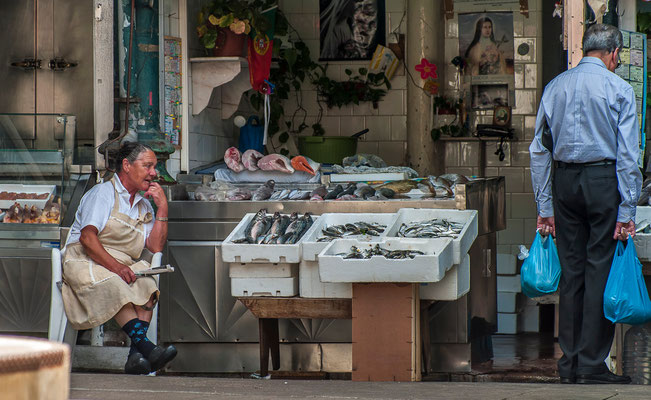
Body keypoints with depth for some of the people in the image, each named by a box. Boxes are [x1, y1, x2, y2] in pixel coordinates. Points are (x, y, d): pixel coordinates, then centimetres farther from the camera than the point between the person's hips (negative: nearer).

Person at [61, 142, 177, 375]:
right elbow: (87, 238, -13)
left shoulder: (144, 205, 23)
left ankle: (136, 356, -41)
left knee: (146, 283, -27)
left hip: (123, 266, 6)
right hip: (85, 262, -6)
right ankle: (146, 347, -50)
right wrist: (115, 266, -24)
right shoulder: (103, 193, 1)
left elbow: (155, 247, 11)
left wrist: (162, 208, 8)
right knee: (115, 286, -37)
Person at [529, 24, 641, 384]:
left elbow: (539, 150, 9)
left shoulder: (555, 87, 9)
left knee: (571, 270, 10)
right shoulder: (618, 89, -5)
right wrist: (627, 210, -7)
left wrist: (545, 206, 12)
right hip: (604, 179, -5)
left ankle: (569, 363, 13)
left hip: (564, 180, 5)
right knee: (601, 270, -1)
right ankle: (592, 365, -2)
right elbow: (627, 155, -9)